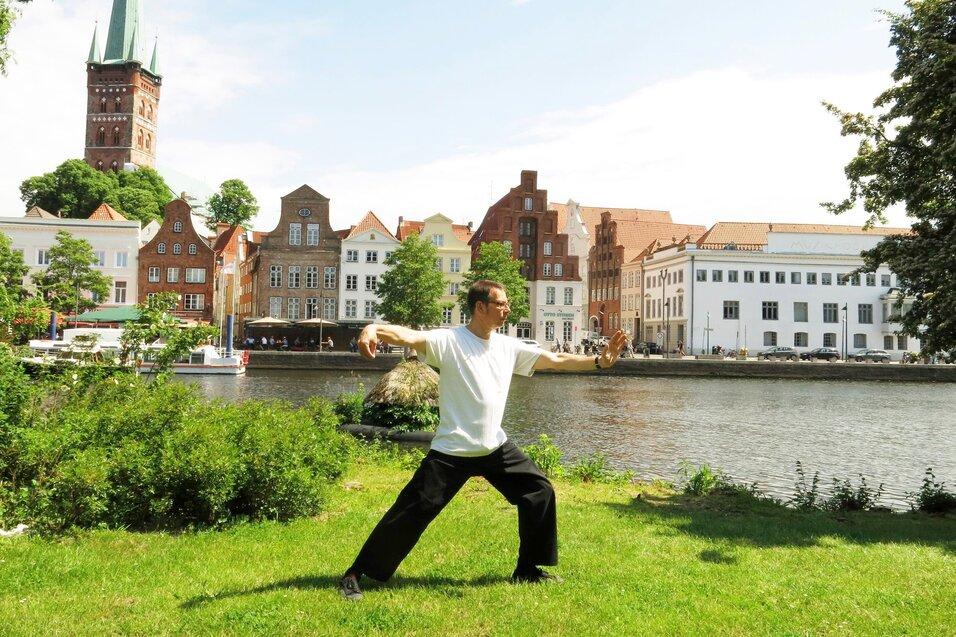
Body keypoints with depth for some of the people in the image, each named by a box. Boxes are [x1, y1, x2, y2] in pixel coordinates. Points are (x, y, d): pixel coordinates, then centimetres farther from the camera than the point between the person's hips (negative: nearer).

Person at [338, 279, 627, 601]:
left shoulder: (508, 346, 5)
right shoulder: (448, 341, -14)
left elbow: (557, 360, 9)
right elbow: (409, 336, -31)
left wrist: (599, 361, -2)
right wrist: (373, 328, -51)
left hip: (495, 447, 6)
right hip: (452, 451, -6)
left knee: (540, 491, 7)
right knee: (413, 511, -8)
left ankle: (528, 569, 24)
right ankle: (356, 575, 5)